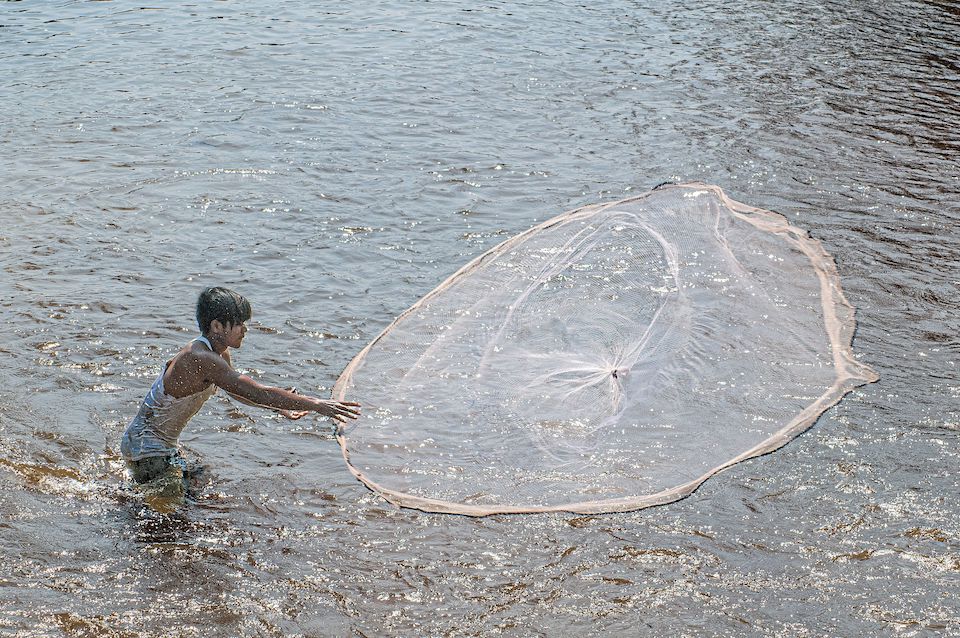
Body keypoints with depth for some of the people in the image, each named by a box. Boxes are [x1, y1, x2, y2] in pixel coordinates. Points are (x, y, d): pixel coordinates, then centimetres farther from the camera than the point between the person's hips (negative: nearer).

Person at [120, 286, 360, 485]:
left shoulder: (219, 354, 2)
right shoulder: (201, 359, -30)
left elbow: (235, 390, 25)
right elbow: (258, 393, -35)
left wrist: (281, 408, 26)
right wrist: (315, 404, -34)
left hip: (166, 445, 10)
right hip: (146, 448, -10)